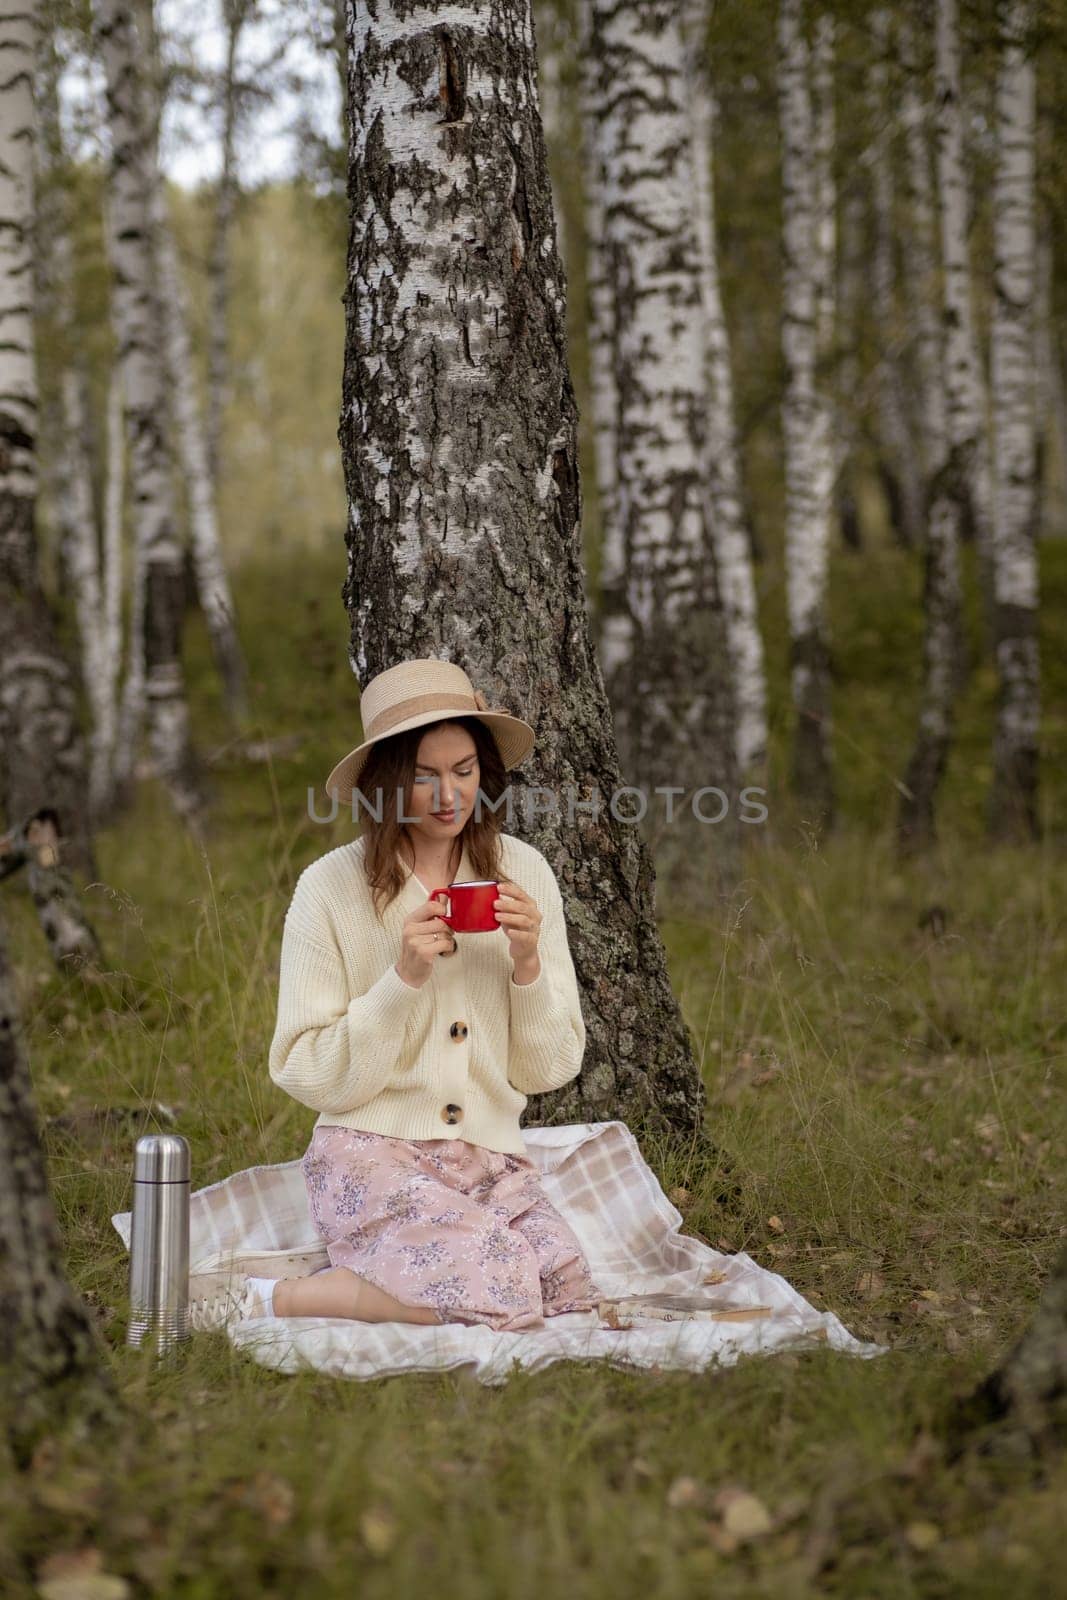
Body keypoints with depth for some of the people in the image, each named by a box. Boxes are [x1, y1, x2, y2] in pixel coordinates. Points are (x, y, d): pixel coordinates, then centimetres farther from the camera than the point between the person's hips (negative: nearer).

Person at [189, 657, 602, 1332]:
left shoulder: (522, 872, 5)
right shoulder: (331, 888, -6)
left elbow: (551, 1069, 8)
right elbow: (311, 1078, -7)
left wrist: (528, 966, -10)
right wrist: (403, 979, -17)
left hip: (494, 1160, 5)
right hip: (373, 1156, -5)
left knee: (573, 1298, -23)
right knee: (501, 1297, -30)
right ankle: (264, 1299, -10)